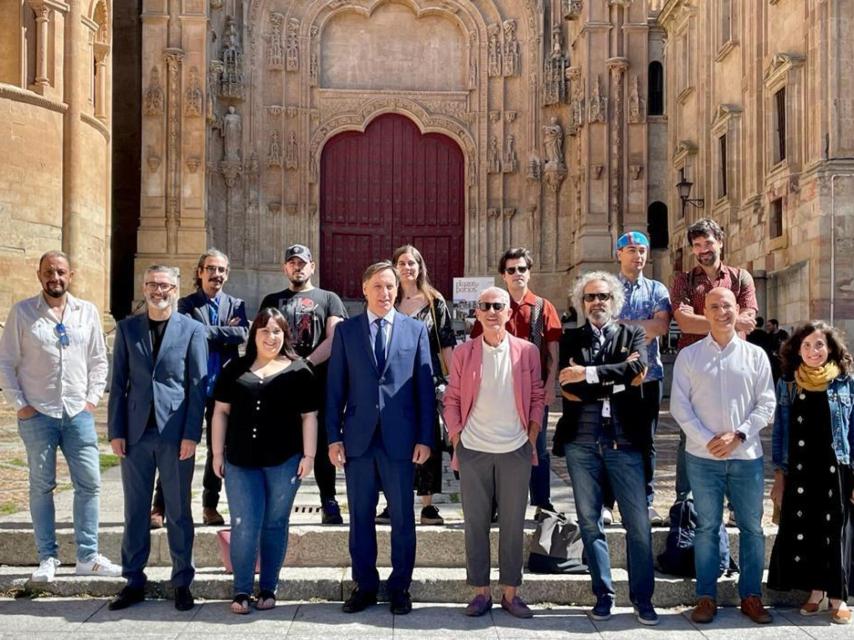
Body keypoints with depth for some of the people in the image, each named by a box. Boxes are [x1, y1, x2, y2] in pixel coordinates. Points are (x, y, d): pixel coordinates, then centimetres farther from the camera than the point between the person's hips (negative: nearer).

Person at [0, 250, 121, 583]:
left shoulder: (87, 312, 7)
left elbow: (98, 360, 11)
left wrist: (92, 398, 2)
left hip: (78, 413, 2)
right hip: (37, 414, -2)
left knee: (89, 484, 1)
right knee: (42, 486, 5)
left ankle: (87, 557, 11)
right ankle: (47, 558, 16)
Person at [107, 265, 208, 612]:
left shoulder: (192, 330, 2)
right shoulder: (127, 328, 9)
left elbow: (198, 386, -2)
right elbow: (118, 383, 8)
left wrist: (191, 434, -8)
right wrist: (116, 431, 1)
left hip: (175, 433, -2)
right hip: (136, 433, 2)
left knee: (178, 512, 6)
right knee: (135, 511, 9)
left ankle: (182, 583, 16)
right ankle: (134, 582, 20)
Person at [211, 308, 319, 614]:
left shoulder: (298, 370, 4)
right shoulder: (235, 369, 10)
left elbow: (309, 416, 2)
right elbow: (221, 411, 10)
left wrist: (309, 455, -5)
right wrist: (218, 453, 4)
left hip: (284, 461, -1)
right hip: (241, 460, 1)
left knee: (274, 525, 8)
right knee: (244, 526, -1)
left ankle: (268, 589, 18)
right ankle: (241, 591, 10)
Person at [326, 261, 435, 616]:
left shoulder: (416, 329, 5)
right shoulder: (346, 330, 6)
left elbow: (425, 387, 3)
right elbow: (335, 387, 4)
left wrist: (425, 438, -3)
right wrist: (333, 436, -2)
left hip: (400, 439, -1)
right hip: (357, 438, 1)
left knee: (402, 518, 7)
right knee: (360, 517, 10)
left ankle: (399, 587, 21)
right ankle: (365, 585, 23)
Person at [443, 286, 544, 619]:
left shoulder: (527, 351, 1)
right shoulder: (463, 353, 2)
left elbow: (537, 397, 6)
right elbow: (452, 400, 5)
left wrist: (533, 440, 0)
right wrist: (456, 444, -1)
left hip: (515, 450, 0)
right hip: (473, 451, 0)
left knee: (513, 523, 6)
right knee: (476, 522, 6)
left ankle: (510, 593, 18)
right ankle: (481, 592, 17)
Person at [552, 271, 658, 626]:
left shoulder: (633, 334, 9)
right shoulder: (571, 339, 9)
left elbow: (637, 367, -14)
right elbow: (570, 387, -6)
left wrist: (589, 374, -18)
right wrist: (619, 380, -10)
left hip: (625, 441, -1)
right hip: (581, 442, 1)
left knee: (638, 523, 0)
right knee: (590, 521, 8)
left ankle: (642, 597, 13)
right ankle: (603, 594, 20)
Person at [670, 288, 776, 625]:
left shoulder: (755, 355, 5)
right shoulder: (688, 355, 2)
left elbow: (766, 404, 3)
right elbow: (679, 406, -2)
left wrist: (738, 435, -10)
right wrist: (707, 440, -11)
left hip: (746, 456, 1)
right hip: (703, 457, -1)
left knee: (752, 527, 6)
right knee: (707, 527, 5)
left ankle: (751, 596, 17)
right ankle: (706, 597, 12)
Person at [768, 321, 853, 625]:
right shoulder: (787, 384, 5)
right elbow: (780, 432, 7)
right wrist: (779, 477, 3)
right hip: (799, 472, 2)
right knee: (803, 531, 6)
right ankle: (815, 592, 21)